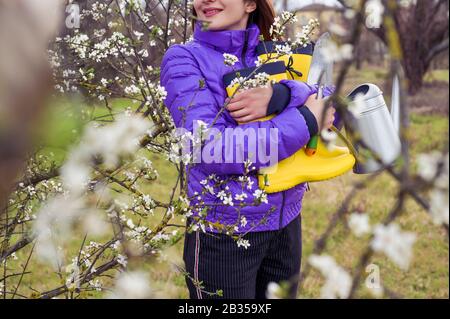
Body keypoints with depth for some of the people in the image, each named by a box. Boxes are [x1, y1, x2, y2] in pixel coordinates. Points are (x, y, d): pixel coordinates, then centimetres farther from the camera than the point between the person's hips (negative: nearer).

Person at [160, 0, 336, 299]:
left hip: (286, 222, 5)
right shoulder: (183, 59, -8)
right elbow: (211, 150, -20)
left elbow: (326, 100, -7)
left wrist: (277, 97, -26)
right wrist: (307, 120, -18)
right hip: (223, 232, -4)